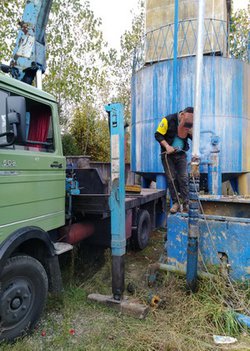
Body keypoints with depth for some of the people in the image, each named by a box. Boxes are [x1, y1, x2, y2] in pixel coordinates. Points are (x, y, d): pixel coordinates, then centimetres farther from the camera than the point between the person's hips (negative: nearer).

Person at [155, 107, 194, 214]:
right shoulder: (168, 120, -12)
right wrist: (167, 146, -22)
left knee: (184, 178, -4)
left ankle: (186, 204, 1)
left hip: (181, 154, 3)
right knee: (171, 179, -2)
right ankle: (176, 203, 7)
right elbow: (158, 135, -11)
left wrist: (190, 131, -18)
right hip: (168, 154, -2)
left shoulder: (189, 123, 0)